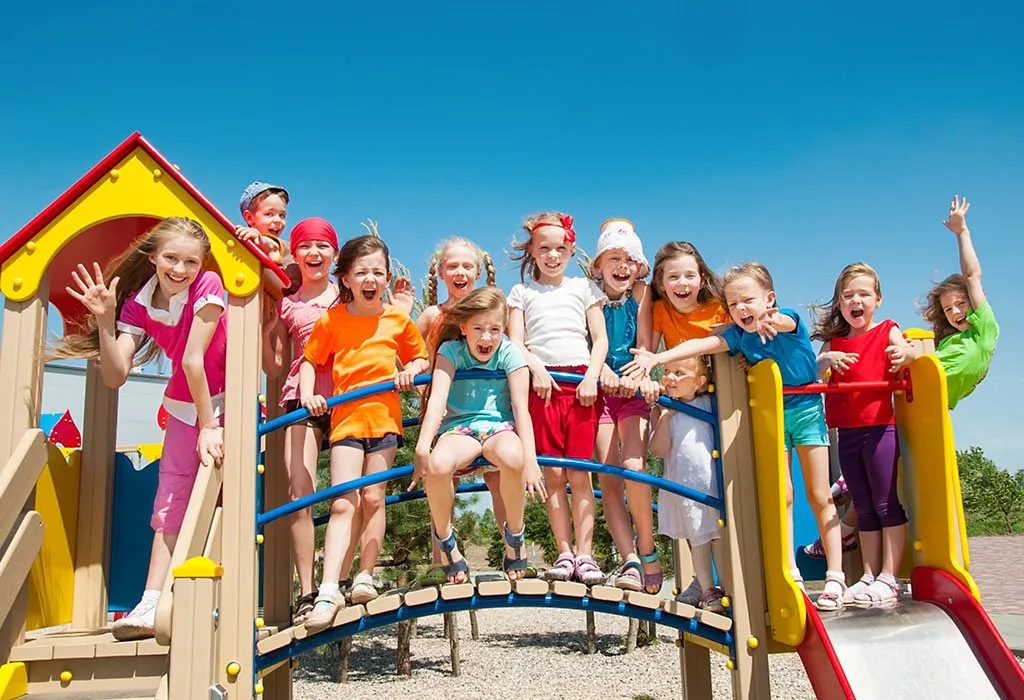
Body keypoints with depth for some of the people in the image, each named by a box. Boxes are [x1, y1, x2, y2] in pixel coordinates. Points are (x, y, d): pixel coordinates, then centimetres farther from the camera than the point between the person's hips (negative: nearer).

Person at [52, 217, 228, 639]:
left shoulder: (207, 287, -22)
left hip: (227, 402, -5)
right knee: (170, 502, -1)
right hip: (184, 407, 5)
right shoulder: (138, 303, -8)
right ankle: (151, 605, -2)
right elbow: (115, 376, -17)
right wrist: (105, 320, -27)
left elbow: (193, 358, -25)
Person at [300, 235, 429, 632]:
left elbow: (420, 357, 17)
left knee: (373, 497, 2)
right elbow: (310, 361, 7)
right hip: (346, 417, -1)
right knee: (344, 502, -9)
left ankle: (365, 577, 13)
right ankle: (329, 589, -11)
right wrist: (308, 394, -8)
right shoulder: (332, 320, 2)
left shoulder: (397, 319, 6)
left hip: (384, 415, 1)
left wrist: (410, 372, -3)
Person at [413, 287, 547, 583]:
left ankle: (515, 536, -10)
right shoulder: (451, 350, -3)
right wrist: (423, 447, -32)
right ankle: (445, 540, -7)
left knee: (512, 457, -38)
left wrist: (530, 459, -22)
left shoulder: (510, 353, -4)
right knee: (437, 464, -36)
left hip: (499, 426, 0)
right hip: (459, 428, 0)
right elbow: (437, 399, -17)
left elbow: (521, 408, -10)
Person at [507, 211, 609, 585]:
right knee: (553, 473, -1)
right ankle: (564, 552, 4)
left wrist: (591, 376, -4)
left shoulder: (584, 288, 17)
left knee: (579, 473, -3)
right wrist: (536, 369, -11)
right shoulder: (522, 293, 15)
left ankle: (585, 554, -1)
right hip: (542, 384, 0)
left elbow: (600, 338, 11)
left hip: (580, 383, 0)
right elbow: (515, 342, 6)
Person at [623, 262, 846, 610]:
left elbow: (785, 321, -38)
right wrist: (657, 358, -32)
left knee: (820, 496, 0)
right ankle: (791, 574, 8)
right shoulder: (739, 335, -5)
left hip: (806, 409, -3)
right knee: (781, 496, 1)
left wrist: (771, 322, -64)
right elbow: (701, 345, -17)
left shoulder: (788, 319, -14)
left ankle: (835, 576, 6)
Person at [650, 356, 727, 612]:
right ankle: (707, 591, 18)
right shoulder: (662, 410, 0)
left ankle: (728, 590, 10)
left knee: (720, 538, 3)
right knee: (697, 540, 9)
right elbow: (659, 449, -8)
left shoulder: (708, 403, 3)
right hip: (682, 484, 0)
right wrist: (665, 415, -15)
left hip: (712, 481, 0)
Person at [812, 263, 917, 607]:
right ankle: (870, 577, 16)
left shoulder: (886, 330, 2)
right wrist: (828, 359, -21)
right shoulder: (835, 341, 12)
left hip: (879, 427, -4)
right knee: (863, 509, 10)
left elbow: (907, 352, -16)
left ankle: (888, 579, 4)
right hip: (847, 432, 4)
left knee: (886, 504, -1)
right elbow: (814, 372, 0)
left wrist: (904, 353, -39)